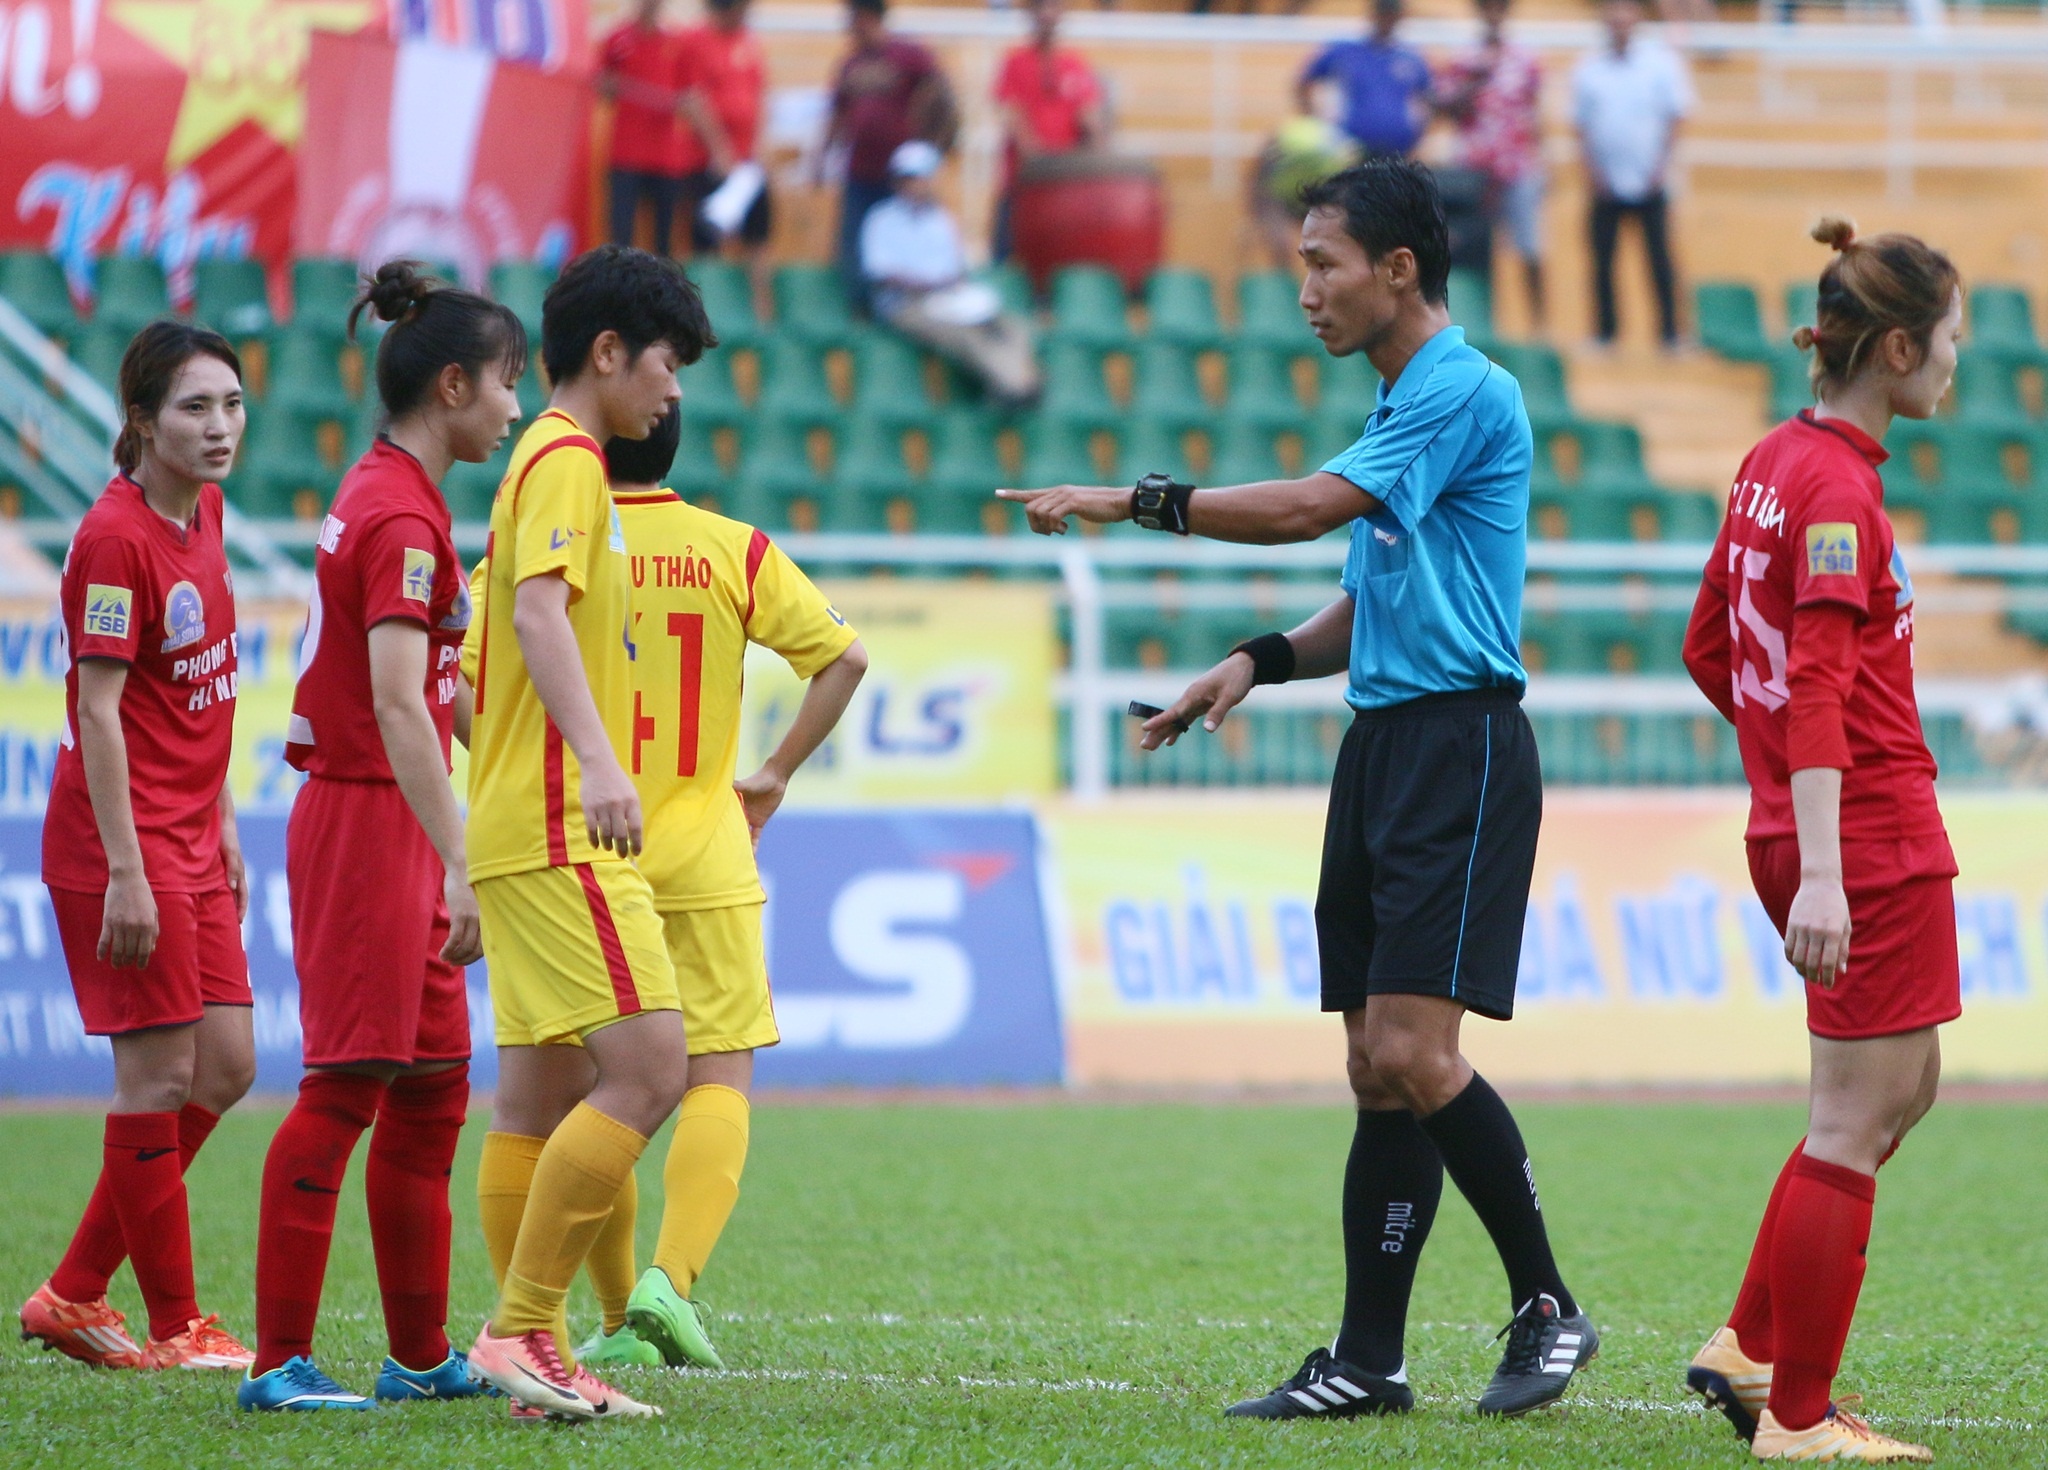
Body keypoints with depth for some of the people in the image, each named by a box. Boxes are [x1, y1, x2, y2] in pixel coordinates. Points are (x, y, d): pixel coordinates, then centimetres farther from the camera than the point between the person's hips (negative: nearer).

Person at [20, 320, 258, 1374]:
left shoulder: (202, 514, 10)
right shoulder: (114, 538, -16)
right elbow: (99, 711, -18)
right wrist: (125, 870, -21)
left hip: (190, 842, 9)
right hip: (127, 843, -9)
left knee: (225, 1069, 9)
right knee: (161, 1072, -4)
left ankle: (74, 1296, 18)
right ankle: (174, 1327, 5)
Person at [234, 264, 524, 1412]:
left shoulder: (387, 498, 14)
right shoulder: (402, 518, -17)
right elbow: (398, 708, -26)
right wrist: (460, 865, -31)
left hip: (386, 823, 10)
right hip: (369, 815, -10)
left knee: (431, 1088, 13)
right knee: (347, 1082, -9)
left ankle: (422, 1355, 20)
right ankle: (280, 1361, -9)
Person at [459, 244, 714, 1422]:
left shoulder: (553, 462, 21)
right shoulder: (568, 462, -10)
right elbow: (539, 610, -25)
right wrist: (599, 761, -37)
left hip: (533, 834, 11)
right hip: (560, 831, -11)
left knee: (542, 1099, 9)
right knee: (649, 1069, -16)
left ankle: (531, 1349, 10)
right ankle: (522, 1329, -17)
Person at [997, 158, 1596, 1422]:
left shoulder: (1466, 392, -11)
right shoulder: (1401, 402, 19)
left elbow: (1306, 509, -19)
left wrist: (1136, 502, -11)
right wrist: (1261, 662, 11)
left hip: (1460, 747, -9)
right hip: (1384, 746, 9)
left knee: (1414, 1053, -16)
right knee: (1377, 1066, 5)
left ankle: (1548, 1307, -4)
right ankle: (1369, 1361, 5)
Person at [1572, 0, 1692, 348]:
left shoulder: (1661, 61, 1)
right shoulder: (1588, 67, 6)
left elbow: (1676, 117, 0)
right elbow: (1580, 124, 8)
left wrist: (1661, 165, -8)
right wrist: (1591, 169, -3)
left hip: (1649, 184, -2)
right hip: (1606, 185, 2)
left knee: (1659, 259, -3)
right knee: (1603, 259, 2)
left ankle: (1669, 330, 2)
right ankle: (1605, 330, 9)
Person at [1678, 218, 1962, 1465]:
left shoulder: (1775, 464, 11)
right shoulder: (1839, 487, -17)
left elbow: (1709, 648, 20)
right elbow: (1821, 682, -24)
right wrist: (1822, 871, -30)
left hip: (1806, 832, 10)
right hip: (1875, 837, -10)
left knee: (1902, 1089, 21)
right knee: (1853, 1126, -2)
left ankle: (1751, 1350, 20)